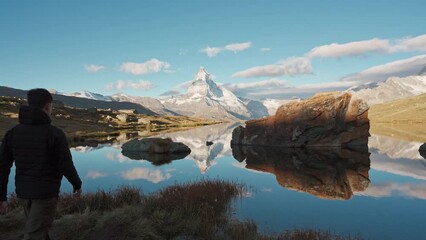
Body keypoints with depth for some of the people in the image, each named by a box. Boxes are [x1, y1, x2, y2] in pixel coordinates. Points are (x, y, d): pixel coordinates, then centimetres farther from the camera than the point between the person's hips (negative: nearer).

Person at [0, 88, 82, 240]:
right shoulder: (55, 134, -17)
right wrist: (77, 184, 3)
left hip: (23, 193, 6)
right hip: (46, 193, -6)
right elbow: (66, 166, -14)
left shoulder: (13, 132, -2)